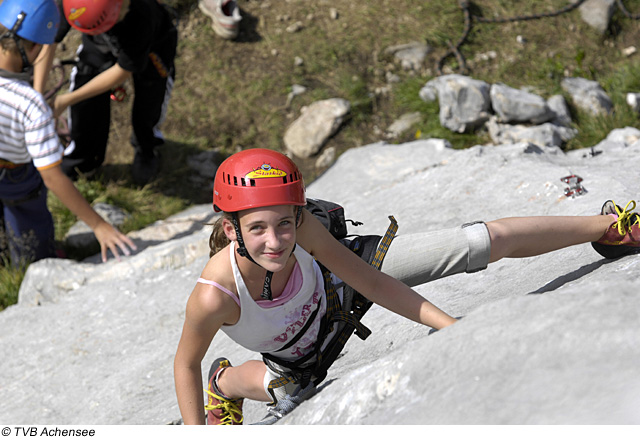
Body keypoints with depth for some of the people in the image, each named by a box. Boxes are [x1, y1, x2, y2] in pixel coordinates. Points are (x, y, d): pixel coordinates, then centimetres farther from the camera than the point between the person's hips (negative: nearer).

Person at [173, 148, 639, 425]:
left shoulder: (303, 229, -36)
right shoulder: (215, 297, -41)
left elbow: (373, 283, -23)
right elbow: (185, 363, -22)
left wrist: (453, 325, -22)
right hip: (304, 352, 0)